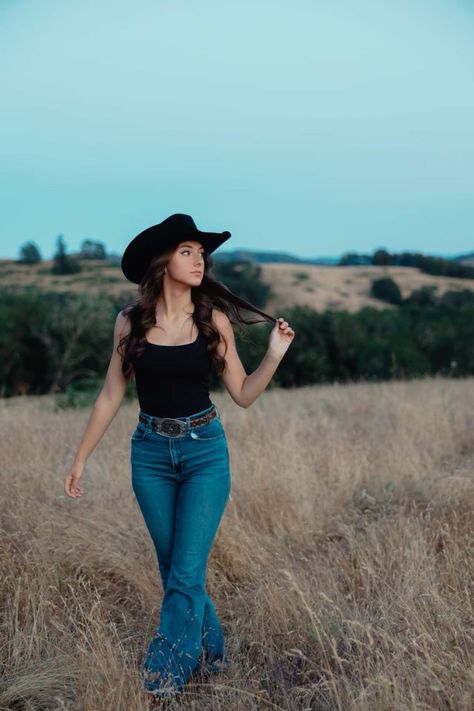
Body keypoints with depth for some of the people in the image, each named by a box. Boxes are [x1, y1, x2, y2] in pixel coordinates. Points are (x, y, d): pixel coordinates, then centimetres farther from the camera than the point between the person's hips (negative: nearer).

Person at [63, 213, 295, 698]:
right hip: (150, 453, 2)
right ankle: (209, 652, 35)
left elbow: (243, 394, 0)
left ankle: (161, 682, 11)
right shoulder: (131, 321, -2)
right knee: (173, 569, 13)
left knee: (185, 573, -4)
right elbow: (111, 396, 4)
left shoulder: (213, 320, -4)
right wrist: (80, 460, 5)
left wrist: (274, 355, -14)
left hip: (205, 450, -2)